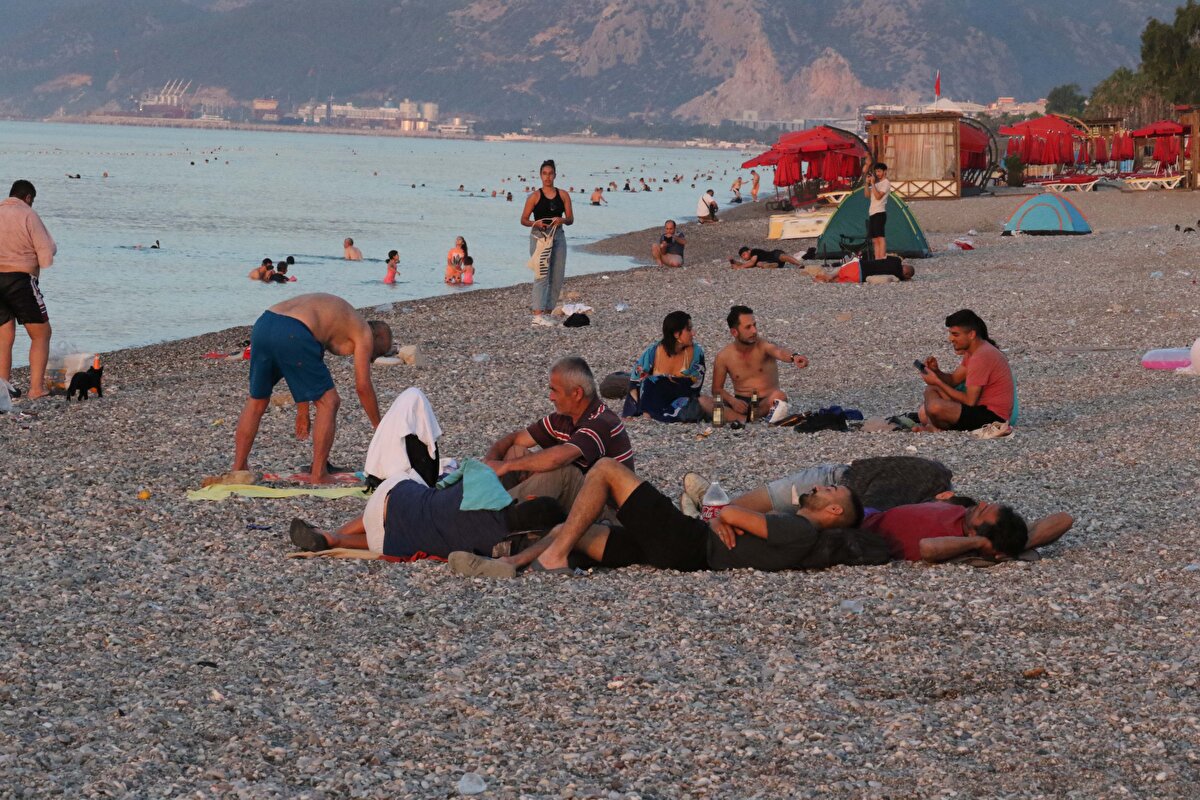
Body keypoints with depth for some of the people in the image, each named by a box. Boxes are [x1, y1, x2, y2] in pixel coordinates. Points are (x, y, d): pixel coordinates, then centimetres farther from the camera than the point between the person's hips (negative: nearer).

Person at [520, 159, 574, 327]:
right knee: (542, 275, -14)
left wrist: (562, 220, -15)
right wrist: (535, 223, -21)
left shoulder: (563, 195, 8)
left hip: (558, 236, 5)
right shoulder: (535, 196, 0)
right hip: (539, 236, -5)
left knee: (557, 277, 5)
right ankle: (537, 315, -19)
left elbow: (571, 219, 7)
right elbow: (523, 220, -1)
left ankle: (547, 311, 16)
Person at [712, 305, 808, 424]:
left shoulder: (763, 346, -9)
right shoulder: (723, 356, -1)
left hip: (765, 403, -1)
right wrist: (731, 400, -15)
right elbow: (717, 389, 7)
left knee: (779, 396, -37)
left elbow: (778, 351, -34)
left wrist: (793, 357, -58)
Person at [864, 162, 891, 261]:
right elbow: (867, 195, 17)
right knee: (875, 239, 4)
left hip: (879, 213, -9)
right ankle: (877, 259, 2)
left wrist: (872, 183, -13)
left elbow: (878, 196, -16)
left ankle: (882, 259, -21)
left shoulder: (886, 183, -4)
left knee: (880, 237, -15)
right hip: (872, 213, 9)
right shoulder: (876, 183, 22)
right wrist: (867, 183, 6)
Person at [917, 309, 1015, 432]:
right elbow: (953, 380, 14)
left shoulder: (981, 356, -21)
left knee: (935, 407, -31)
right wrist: (936, 371, -7)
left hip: (993, 416, -11)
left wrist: (938, 382, -16)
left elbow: (970, 401, -21)